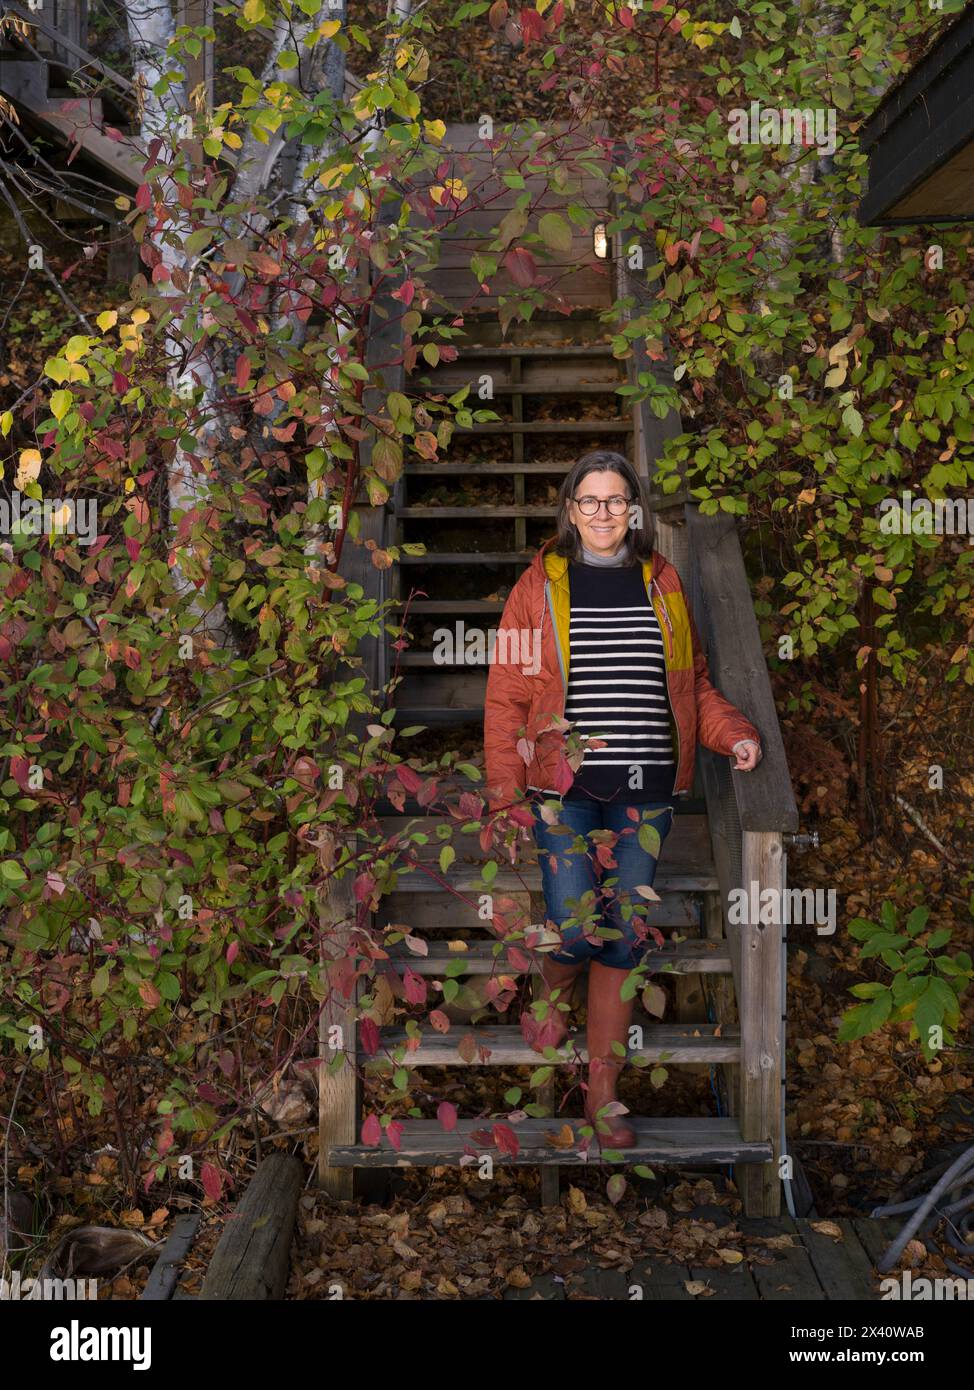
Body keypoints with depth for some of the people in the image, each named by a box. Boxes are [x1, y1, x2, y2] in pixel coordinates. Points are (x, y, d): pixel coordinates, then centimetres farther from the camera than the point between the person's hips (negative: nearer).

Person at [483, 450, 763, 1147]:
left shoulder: (663, 584, 12)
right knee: (577, 930, -13)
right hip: (565, 786, -2)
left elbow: (696, 683, 17)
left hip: (646, 793, 3)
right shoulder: (541, 586, 3)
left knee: (626, 938, 3)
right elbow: (506, 696, 2)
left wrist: (735, 733, -1)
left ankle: (603, 1089, 19)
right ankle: (552, 995, 25)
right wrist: (506, 792, -5)